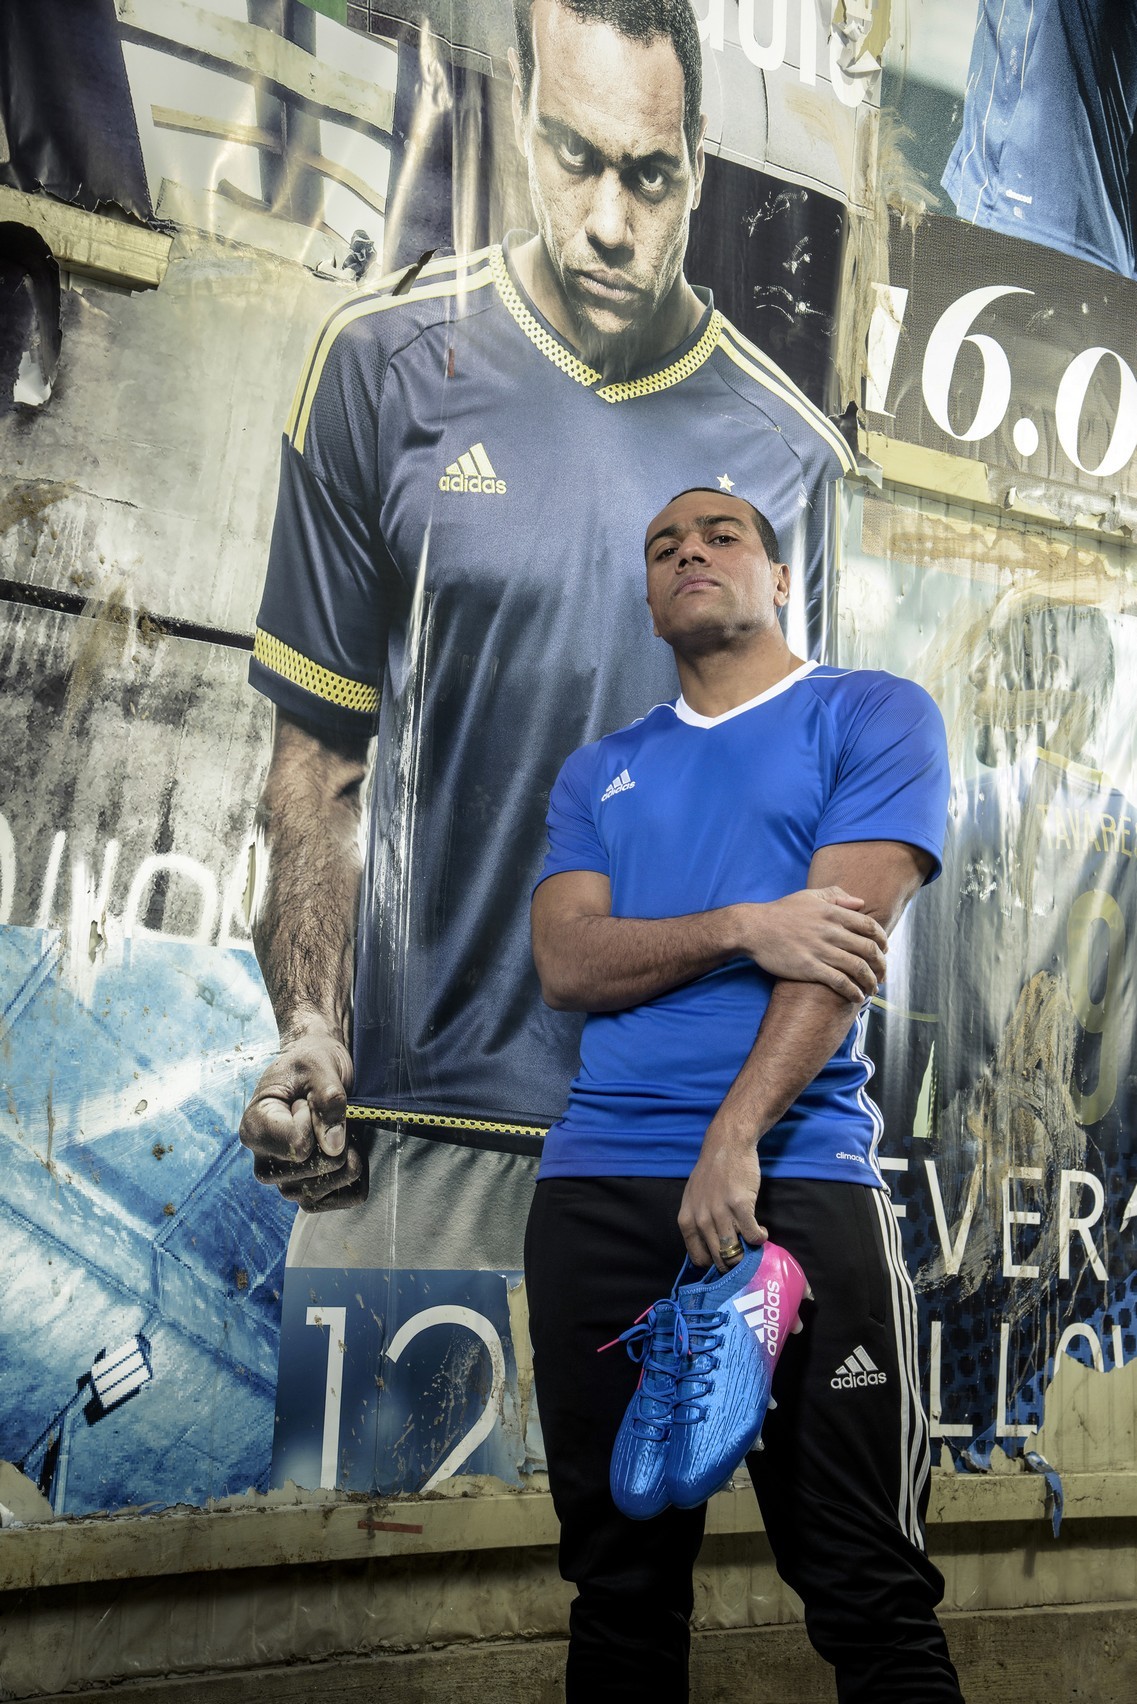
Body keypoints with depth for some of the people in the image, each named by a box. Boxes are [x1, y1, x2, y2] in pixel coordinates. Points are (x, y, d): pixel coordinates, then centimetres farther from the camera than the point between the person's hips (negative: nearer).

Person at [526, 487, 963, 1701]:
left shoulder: (874, 717, 7)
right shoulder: (599, 772, 19)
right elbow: (567, 962, 3)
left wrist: (735, 1143, -17)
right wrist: (741, 928, -13)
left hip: (796, 1177, -4)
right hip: (594, 1189, 4)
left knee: (870, 1595, 0)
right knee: (620, 1577, 12)